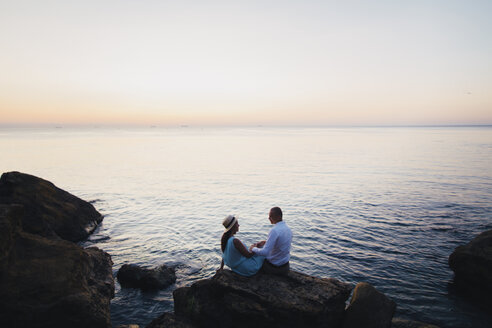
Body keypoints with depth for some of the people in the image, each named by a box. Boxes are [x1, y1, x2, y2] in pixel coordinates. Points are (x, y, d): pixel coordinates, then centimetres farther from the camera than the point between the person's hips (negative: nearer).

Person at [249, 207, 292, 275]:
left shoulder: (274, 230, -27)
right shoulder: (288, 229, -1)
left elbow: (265, 252, -29)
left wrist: (253, 248, -12)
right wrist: (266, 242, 12)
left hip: (274, 267, -7)